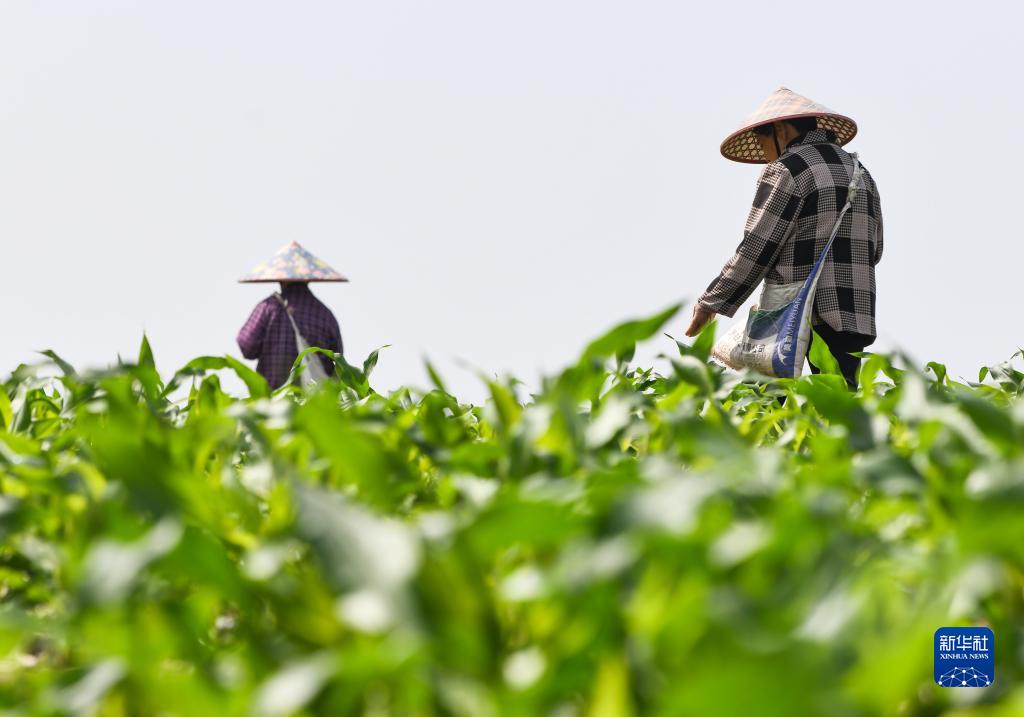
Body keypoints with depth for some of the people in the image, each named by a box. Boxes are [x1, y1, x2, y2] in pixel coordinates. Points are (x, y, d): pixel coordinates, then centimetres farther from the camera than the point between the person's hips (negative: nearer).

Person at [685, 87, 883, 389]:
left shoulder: (787, 169, -5)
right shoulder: (860, 172, 20)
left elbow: (755, 250, -8)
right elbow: (873, 250, 22)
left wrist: (710, 304, 1)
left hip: (801, 327, -7)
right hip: (857, 319, 7)